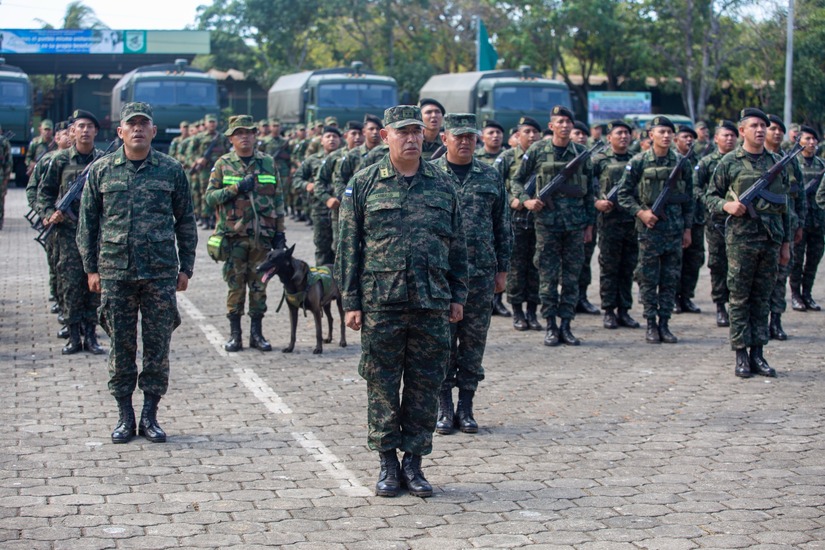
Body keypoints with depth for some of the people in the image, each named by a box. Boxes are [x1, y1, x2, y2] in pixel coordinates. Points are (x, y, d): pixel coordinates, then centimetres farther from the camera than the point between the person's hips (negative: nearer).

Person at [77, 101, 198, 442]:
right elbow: (87, 222, 9)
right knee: (121, 346, 4)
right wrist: (91, 268, 4)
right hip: (115, 273, 0)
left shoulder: (171, 171, 5)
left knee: (158, 346, 2)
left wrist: (186, 268, 5)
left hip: (161, 273, 0)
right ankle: (124, 416, 14)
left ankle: (150, 415, 13)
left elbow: (186, 222, 9)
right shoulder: (101, 170, 6)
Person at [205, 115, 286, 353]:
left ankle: (256, 333, 13)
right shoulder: (223, 164, 3)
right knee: (235, 286, 2)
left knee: (259, 286, 5)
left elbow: (278, 199, 11)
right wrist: (236, 188, -15)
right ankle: (235, 334, 10)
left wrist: (280, 232, 7)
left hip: (262, 235, 1)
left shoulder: (268, 163, 8)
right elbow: (210, 197, -3)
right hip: (234, 236, -1)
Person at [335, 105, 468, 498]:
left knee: (425, 384, 5)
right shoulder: (364, 184, 2)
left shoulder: (442, 184, 9)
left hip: (432, 304, 2)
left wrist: (458, 296, 10)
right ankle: (387, 462, 15)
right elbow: (348, 246, 2)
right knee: (382, 384, 3)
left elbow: (457, 244, 14)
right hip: (381, 303, -2)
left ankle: (413, 461, 16)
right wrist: (351, 302, -3)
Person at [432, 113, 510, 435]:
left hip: (481, 274, 2)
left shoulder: (491, 177, 8)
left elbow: (503, 227, 11)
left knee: (474, 341, 6)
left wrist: (502, 269, 7)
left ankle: (466, 407, 14)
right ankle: (444, 408, 11)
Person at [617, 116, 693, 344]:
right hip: (649, 228, -3)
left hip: (675, 229, 3)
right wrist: (640, 212, -13)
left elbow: (689, 199, 11)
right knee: (648, 278, 0)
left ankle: (664, 323, 11)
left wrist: (687, 228, 7)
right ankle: (651, 325, 8)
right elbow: (623, 194, 0)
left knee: (671, 279, 4)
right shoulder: (638, 162, -2)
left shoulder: (681, 163, 6)